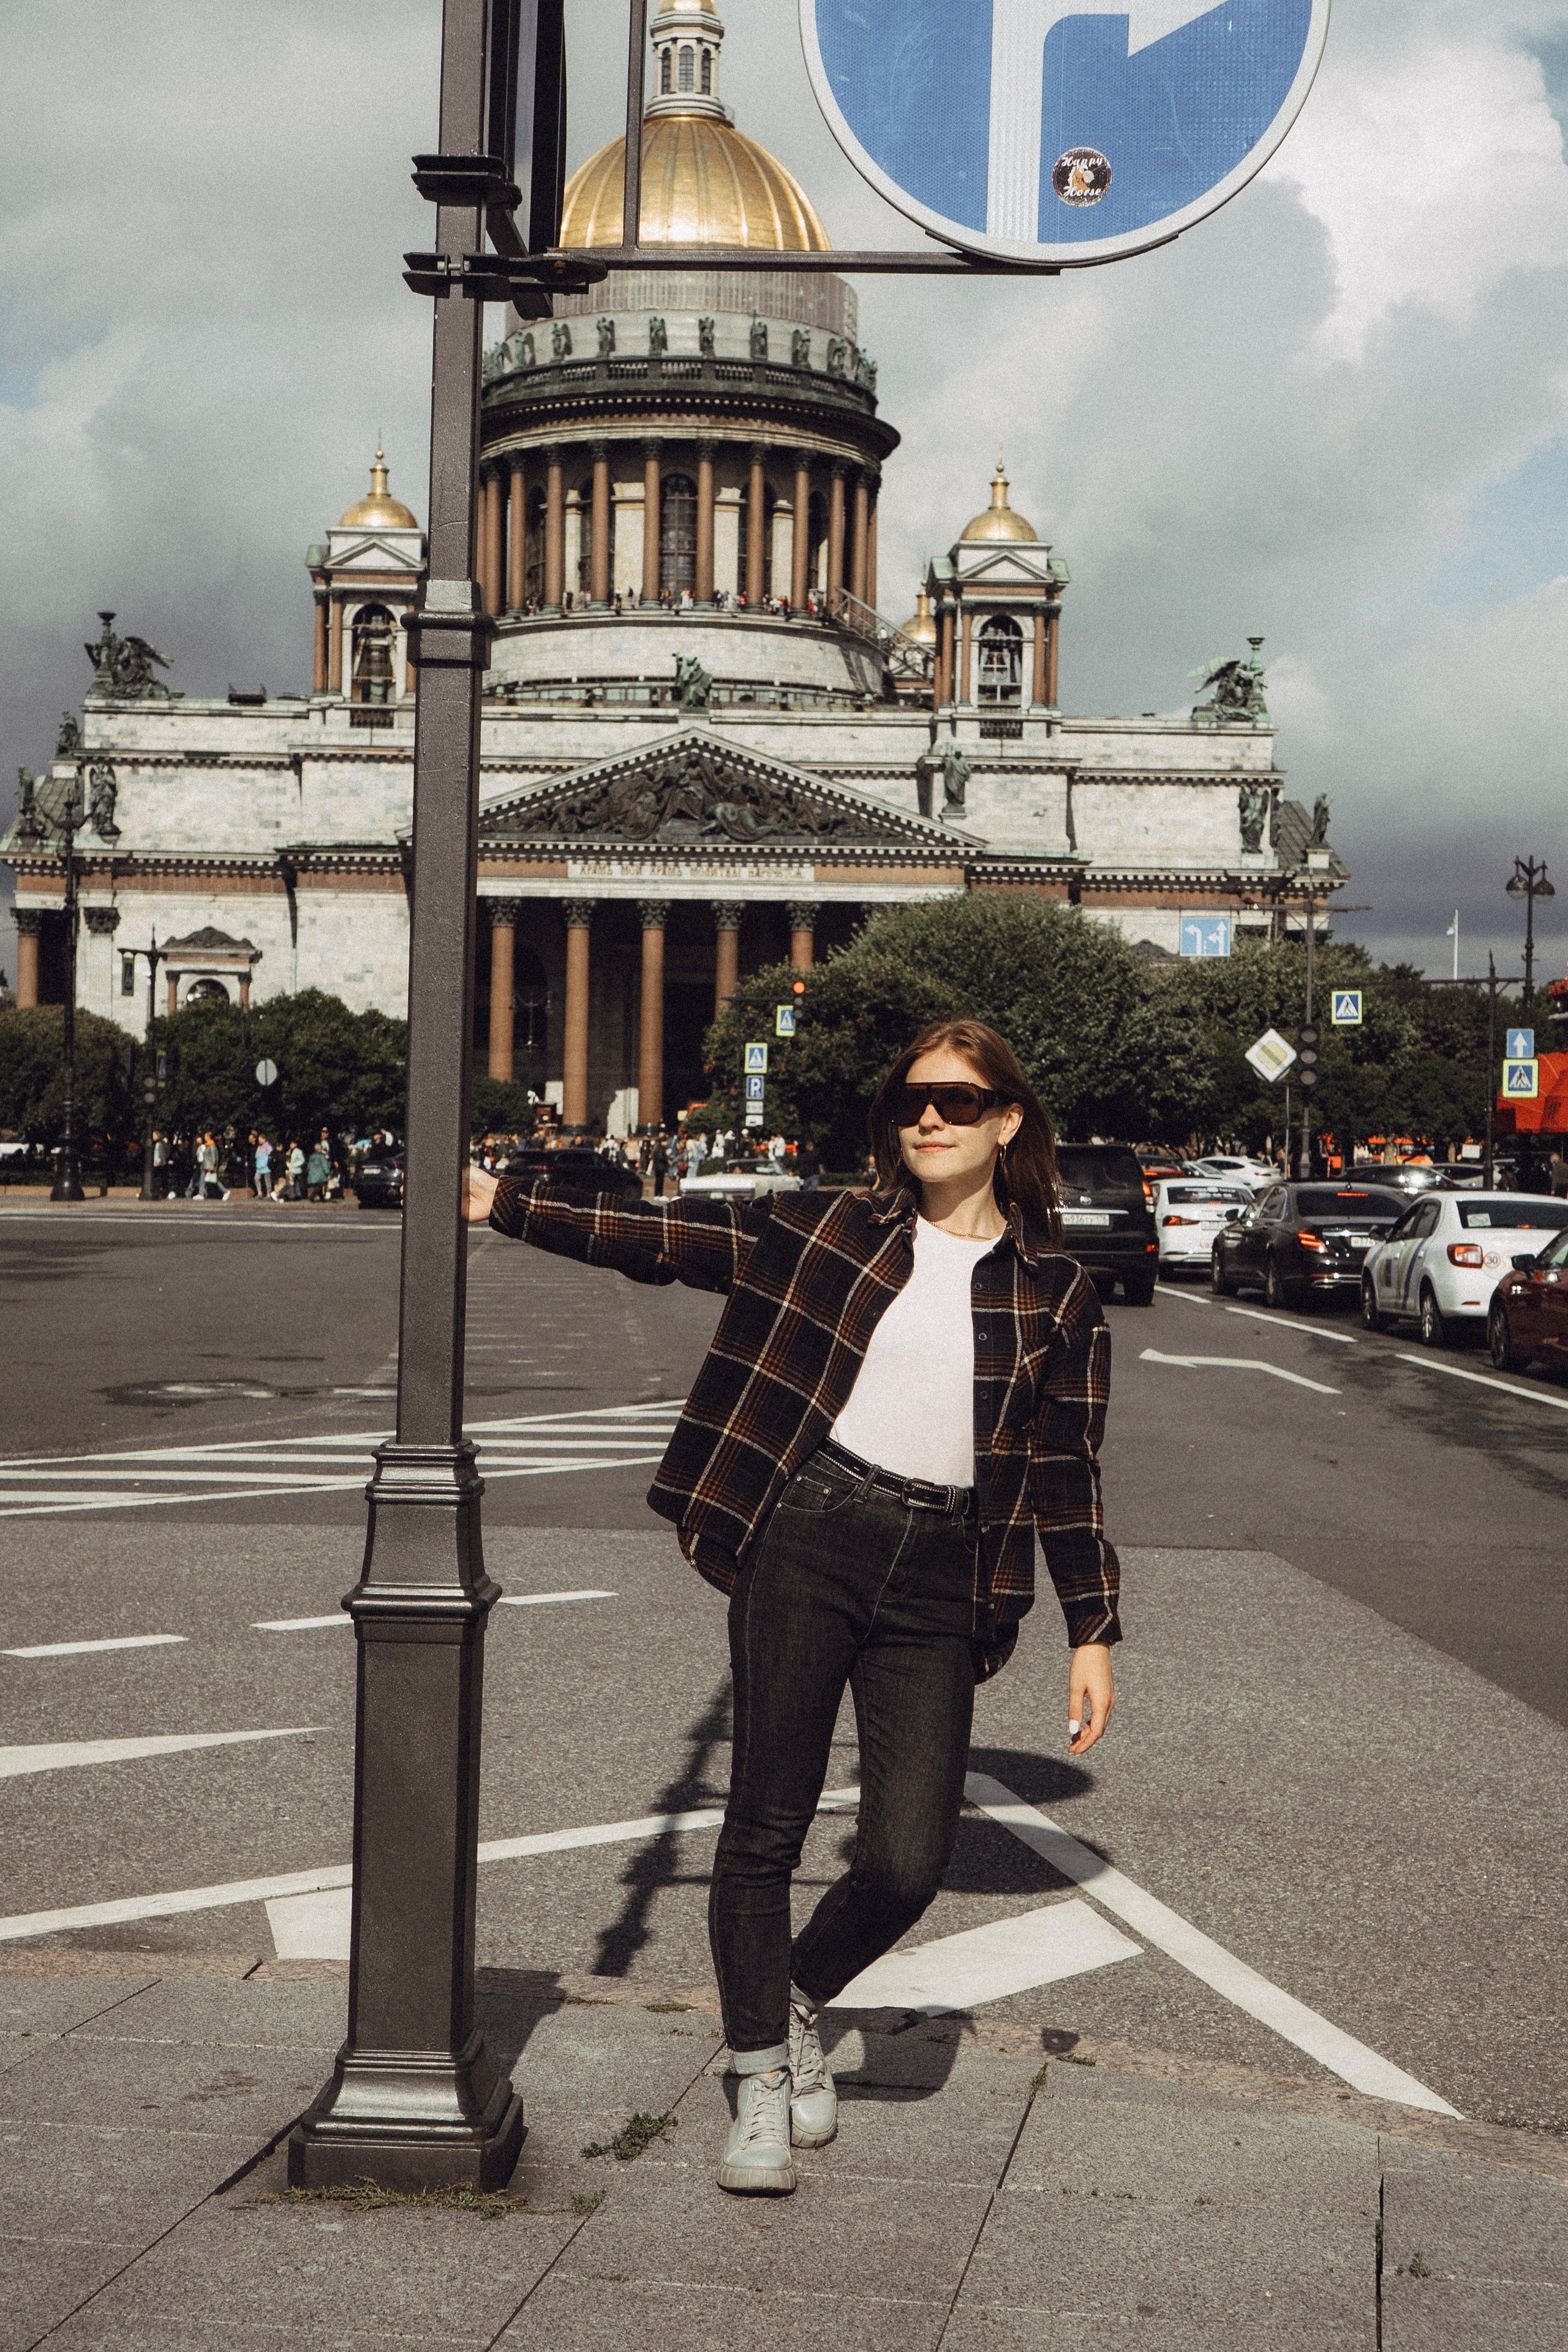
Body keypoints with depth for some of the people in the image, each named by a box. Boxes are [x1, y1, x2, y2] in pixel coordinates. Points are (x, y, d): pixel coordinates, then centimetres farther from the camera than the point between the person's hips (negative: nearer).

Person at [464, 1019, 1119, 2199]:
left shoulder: (1057, 1292, 9)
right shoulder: (825, 1229, 8)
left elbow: (1068, 1471, 11)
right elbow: (663, 1236, 7)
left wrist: (1094, 1631, 7)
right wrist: (503, 1203, 0)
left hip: (940, 1582, 0)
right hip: (806, 1540, 0)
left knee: (907, 1861, -5)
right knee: (767, 1826, 1)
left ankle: (801, 1999, 27)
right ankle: (764, 2080, 19)